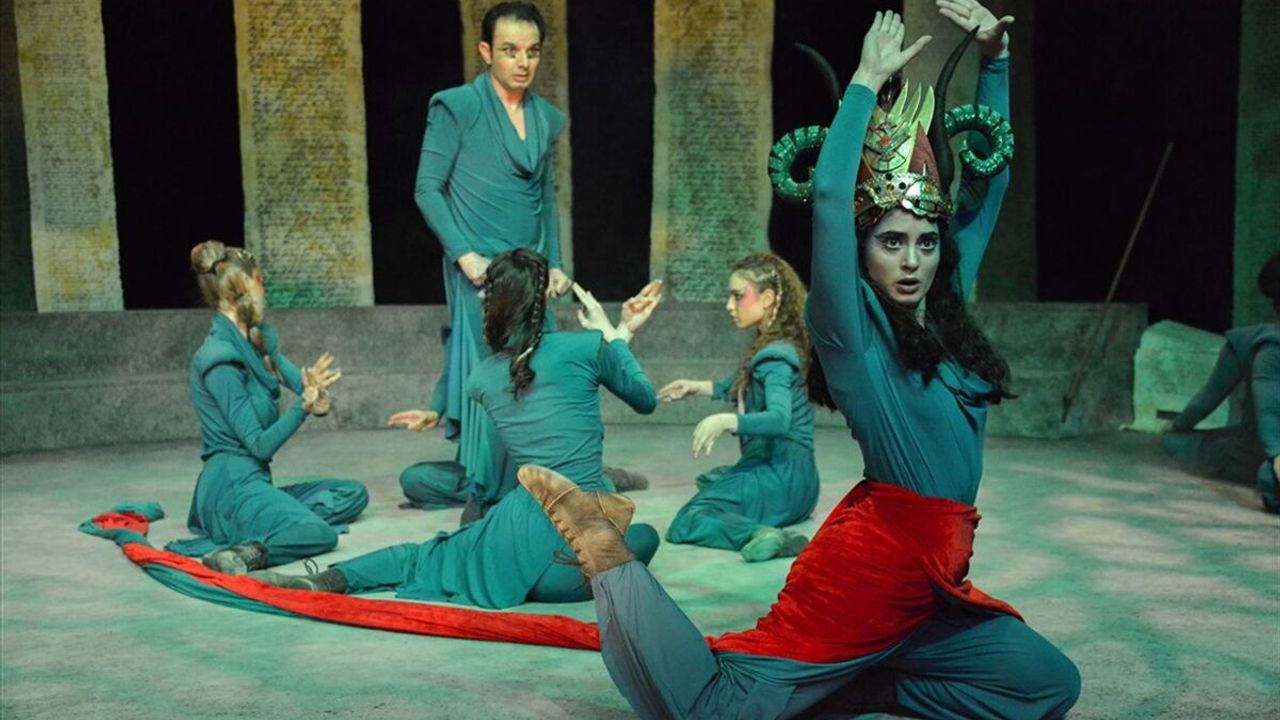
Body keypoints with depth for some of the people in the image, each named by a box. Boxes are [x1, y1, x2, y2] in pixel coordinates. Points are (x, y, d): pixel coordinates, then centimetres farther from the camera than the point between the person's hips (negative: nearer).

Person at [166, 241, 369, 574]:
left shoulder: (258, 340, 13)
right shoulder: (219, 359, -14)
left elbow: (304, 383, 6)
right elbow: (259, 444, -14)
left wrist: (316, 396, -17)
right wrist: (303, 405, -25)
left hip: (255, 481, 10)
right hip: (231, 486, -10)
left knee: (354, 494, 6)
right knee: (319, 534, -30)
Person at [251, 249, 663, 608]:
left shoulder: (481, 377, 9)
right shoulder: (586, 347, -4)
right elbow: (646, 401, 12)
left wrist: (622, 331, 32)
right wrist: (613, 334, 23)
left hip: (528, 521, 3)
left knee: (428, 558, 25)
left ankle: (333, 578, 1)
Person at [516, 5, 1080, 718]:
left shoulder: (947, 306, 11)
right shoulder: (854, 326, -8)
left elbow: (990, 180, 15)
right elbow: (829, 197, -23)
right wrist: (869, 79, -13)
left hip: (928, 587, 8)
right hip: (869, 564, -8)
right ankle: (607, 553, 0)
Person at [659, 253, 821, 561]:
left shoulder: (776, 357, -19)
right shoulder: (769, 346, 10)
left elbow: (780, 418, -35)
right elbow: (744, 387, 30)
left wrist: (725, 421, -49)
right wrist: (698, 387, 23)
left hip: (781, 475, -11)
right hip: (782, 471, 11)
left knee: (685, 524, -25)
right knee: (709, 481, 41)